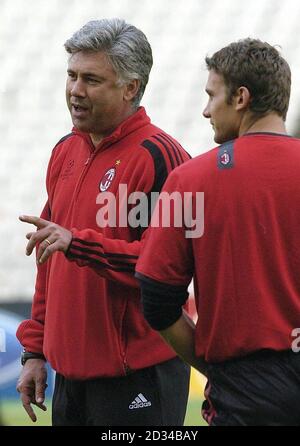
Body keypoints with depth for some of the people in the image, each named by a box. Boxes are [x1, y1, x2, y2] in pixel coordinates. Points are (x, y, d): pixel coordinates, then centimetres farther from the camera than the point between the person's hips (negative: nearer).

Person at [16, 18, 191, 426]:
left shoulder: (158, 158, -12)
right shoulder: (66, 152, 13)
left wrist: (78, 243, -25)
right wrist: (36, 350, 18)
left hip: (138, 378, -8)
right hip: (71, 374, 8)